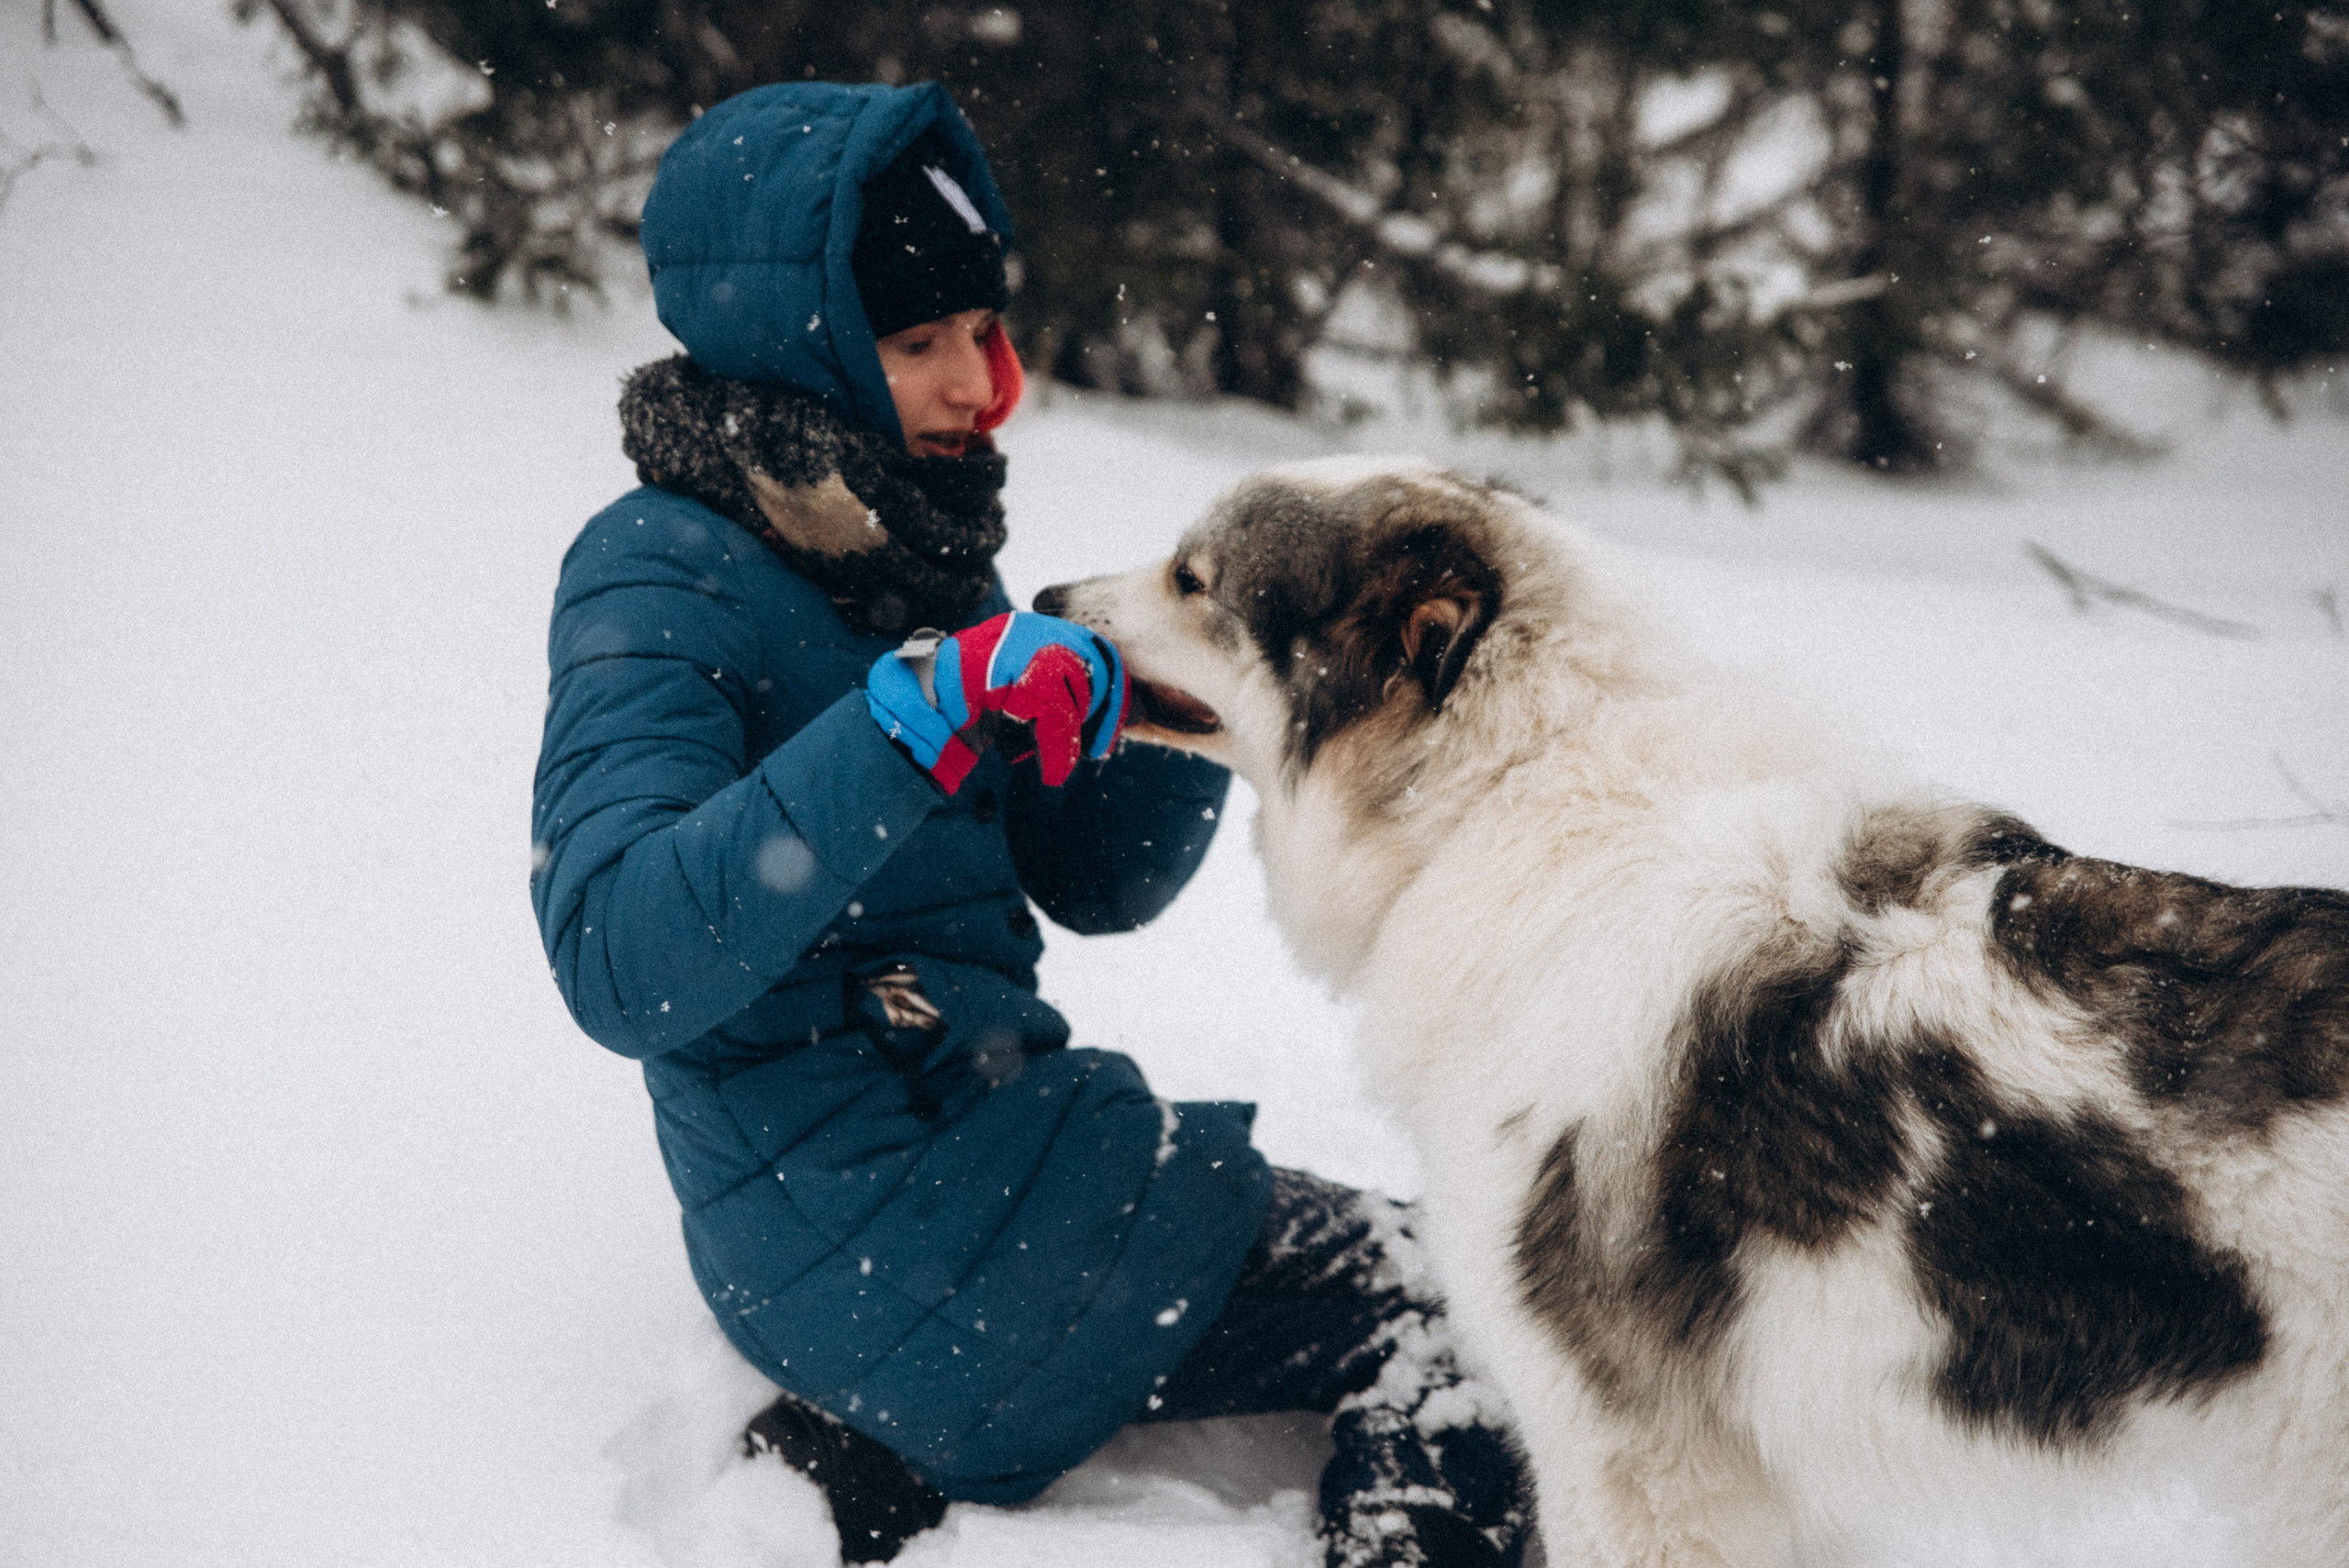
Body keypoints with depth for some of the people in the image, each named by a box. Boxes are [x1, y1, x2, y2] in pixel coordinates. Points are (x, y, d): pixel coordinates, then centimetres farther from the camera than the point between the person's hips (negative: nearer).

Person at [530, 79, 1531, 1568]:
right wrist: (915, 721, -36)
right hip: (875, 1235, -8)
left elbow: (1095, 875, 13)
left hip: (992, 1136, 8)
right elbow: (619, 964, -30)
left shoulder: (916, 555, 11)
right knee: (1444, 1307, -8)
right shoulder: (661, 587, -14)